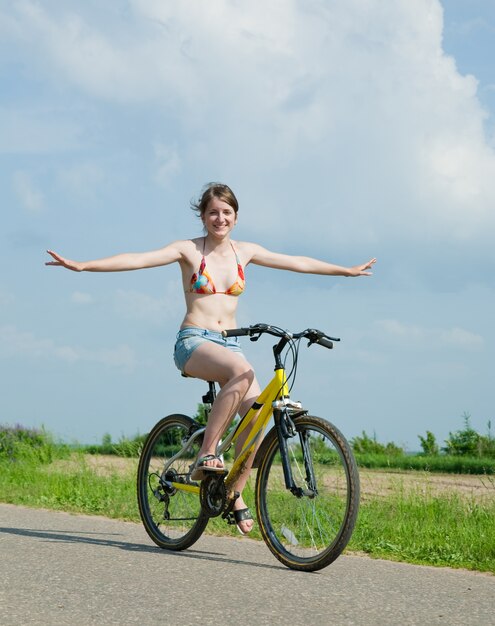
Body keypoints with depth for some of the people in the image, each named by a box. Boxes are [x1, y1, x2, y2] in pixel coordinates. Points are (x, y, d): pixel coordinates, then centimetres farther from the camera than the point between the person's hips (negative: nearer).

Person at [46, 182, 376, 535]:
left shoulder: (244, 252, 13)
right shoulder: (189, 250, 0)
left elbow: (298, 263, 22)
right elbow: (139, 259, -12)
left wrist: (347, 271, 29)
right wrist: (82, 266, -25)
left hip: (228, 344, 5)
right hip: (193, 342, -5)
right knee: (242, 370, -36)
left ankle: (236, 495, -2)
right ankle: (206, 455, -28)